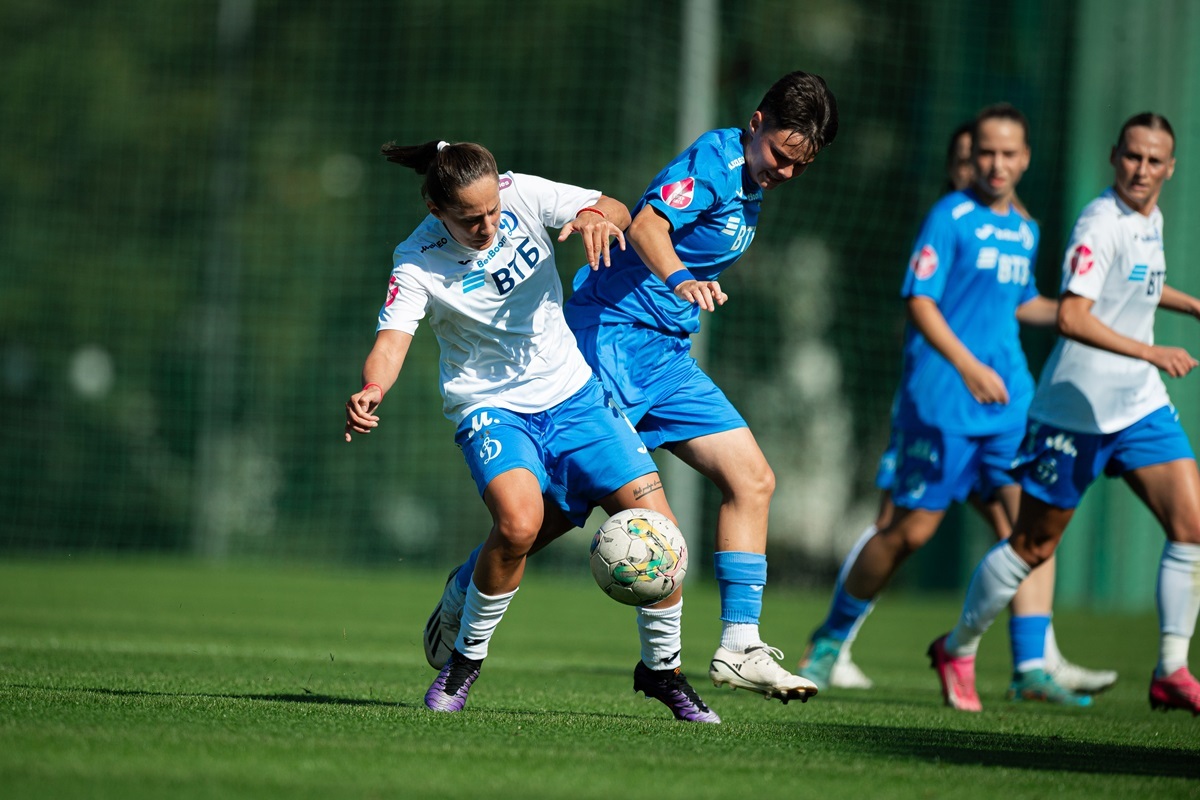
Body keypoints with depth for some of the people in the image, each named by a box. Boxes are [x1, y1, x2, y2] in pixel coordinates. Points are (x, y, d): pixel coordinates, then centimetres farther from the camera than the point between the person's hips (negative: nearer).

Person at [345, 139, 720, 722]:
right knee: (519, 520, -32)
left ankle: (664, 669, 13)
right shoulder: (418, 263, -17)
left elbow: (617, 211, -6)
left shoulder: (521, 194, -10)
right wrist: (372, 389, -50)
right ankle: (466, 657, -8)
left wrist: (595, 215, -31)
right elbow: (391, 341, -28)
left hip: (571, 394, 4)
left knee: (655, 522, -10)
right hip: (490, 407, -3)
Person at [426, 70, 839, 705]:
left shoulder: (750, 183, 13)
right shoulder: (716, 159, -15)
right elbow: (648, 224, -33)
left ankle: (740, 647, -1)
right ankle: (460, 599, 11)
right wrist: (679, 279, -50)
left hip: (666, 354, 9)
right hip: (615, 335, -9)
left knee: (752, 480, 0)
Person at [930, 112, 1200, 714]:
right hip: (1076, 410, -7)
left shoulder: (1150, 220, 10)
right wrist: (1149, 352, -34)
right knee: (1033, 545, 4)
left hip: (1141, 406, 7)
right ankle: (957, 650, 24)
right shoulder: (1101, 223, -18)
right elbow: (1071, 317, -29)